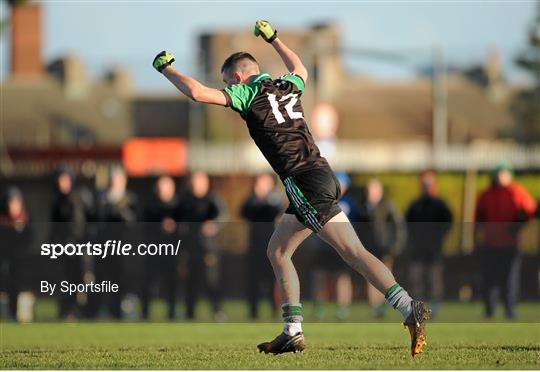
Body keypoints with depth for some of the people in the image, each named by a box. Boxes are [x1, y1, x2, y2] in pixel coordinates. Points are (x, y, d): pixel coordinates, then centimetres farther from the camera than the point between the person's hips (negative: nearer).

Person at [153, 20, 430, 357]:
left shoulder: (247, 94, 1)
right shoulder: (287, 88, 21)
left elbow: (197, 92, -6)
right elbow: (301, 70, 47)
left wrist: (166, 67, 10)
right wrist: (273, 38, 56)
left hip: (305, 181, -8)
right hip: (319, 175, 8)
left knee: (353, 252, -15)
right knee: (277, 251, 13)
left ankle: (410, 309, -27)